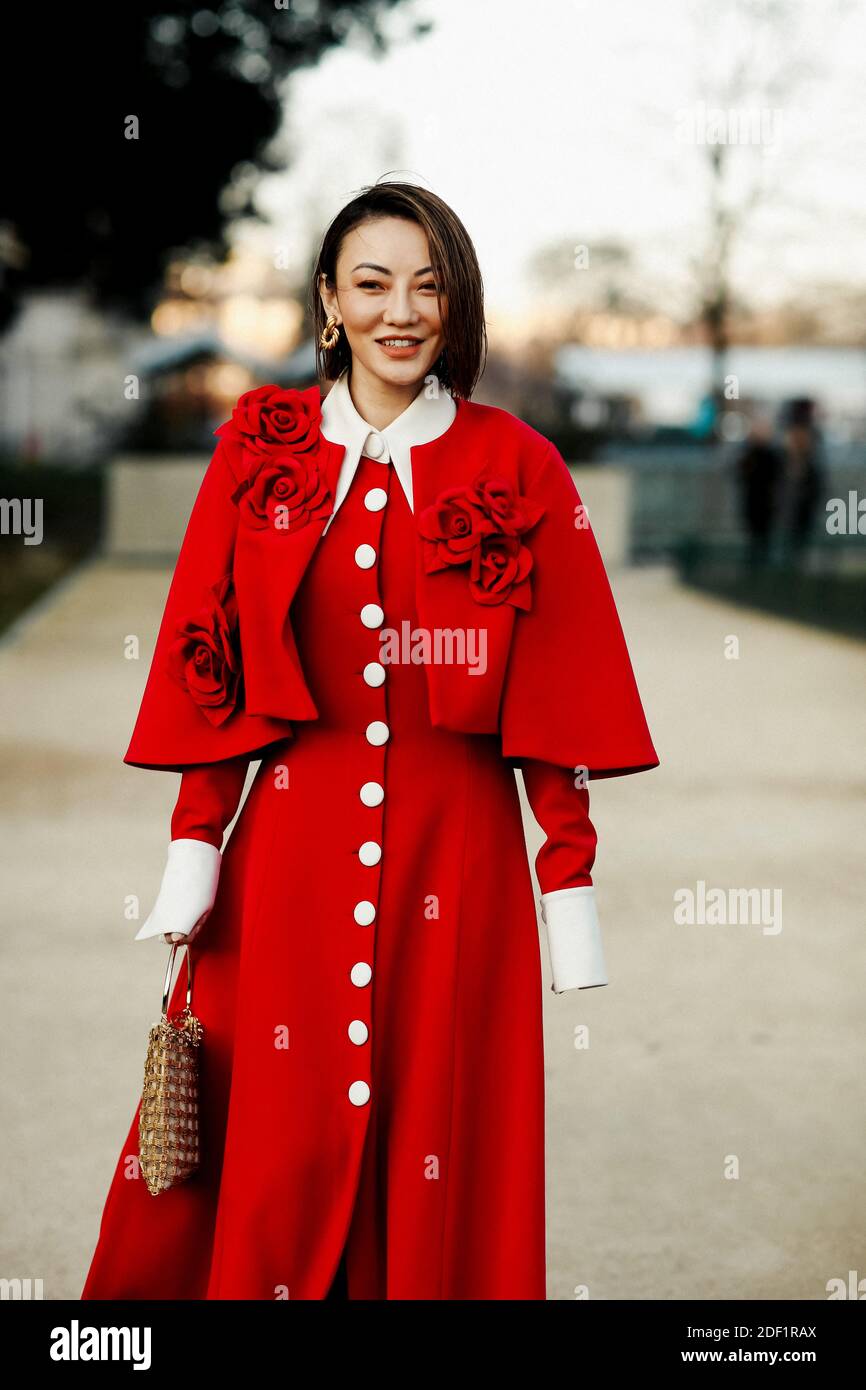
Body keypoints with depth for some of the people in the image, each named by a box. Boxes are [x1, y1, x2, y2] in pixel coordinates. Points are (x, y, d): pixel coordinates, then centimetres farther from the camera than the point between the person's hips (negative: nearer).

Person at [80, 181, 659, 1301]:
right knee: (269, 1144, 5)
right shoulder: (264, 449, 6)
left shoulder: (517, 469, 3)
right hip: (291, 844, 1)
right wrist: (191, 858, -2)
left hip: (457, 862, -1)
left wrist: (571, 892, -3)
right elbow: (210, 664, 5)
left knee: (441, 1153, 5)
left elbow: (553, 694, 1)